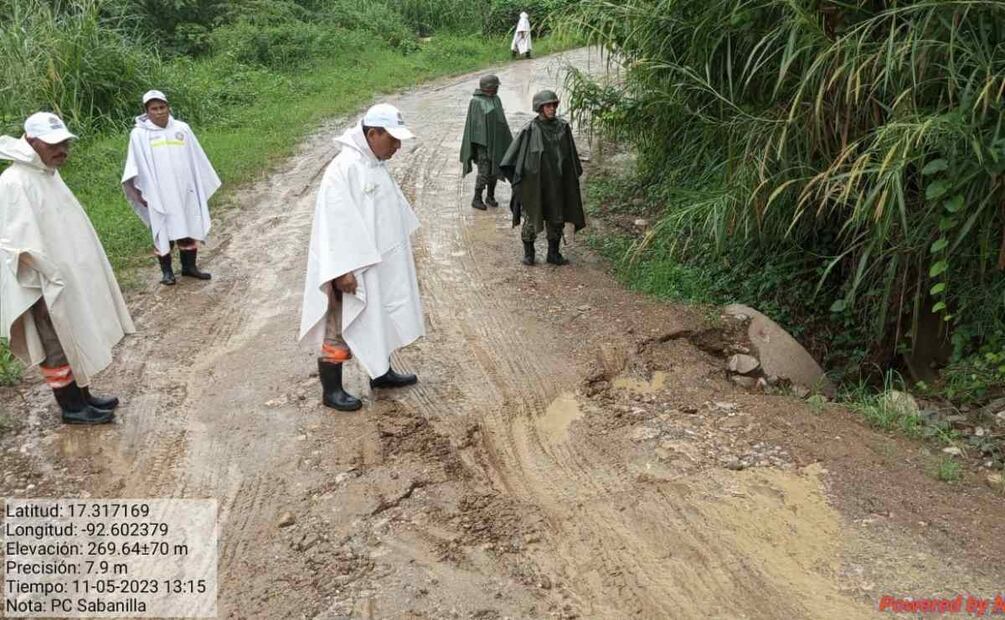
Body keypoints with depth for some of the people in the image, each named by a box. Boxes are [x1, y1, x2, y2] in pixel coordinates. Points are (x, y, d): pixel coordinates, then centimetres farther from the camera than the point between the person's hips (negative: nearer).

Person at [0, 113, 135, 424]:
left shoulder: (48, 174, 7)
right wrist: (55, 281, -21)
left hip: (72, 277, 9)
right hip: (50, 289, -9)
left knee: (76, 341, 19)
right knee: (58, 348, 6)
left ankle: (82, 396, 34)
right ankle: (71, 408, 21)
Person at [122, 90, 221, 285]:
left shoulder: (182, 129, 4)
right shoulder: (139, 135, -2)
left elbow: (197, 160, 9)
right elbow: (134, 166, -1)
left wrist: (204, 185, 11)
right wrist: (136, 191, -7)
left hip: (184, 191, 2)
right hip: (158, 194, -2)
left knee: (189, 229, 10)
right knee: (163, 232, 5)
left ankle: (189, 266, 24)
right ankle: (166, 271, 17)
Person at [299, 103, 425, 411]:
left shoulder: (376, 165, 6)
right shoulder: (345, 168, -22)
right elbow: (336, 222, -25)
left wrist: (404, 250, 24)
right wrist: (342, 270, -26)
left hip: (380, 262, 9)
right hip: (354, 268, -9)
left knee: (379, 320, 21)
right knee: (342, 327, 3)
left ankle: (381, 372, 38)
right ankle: (331, 390, 16)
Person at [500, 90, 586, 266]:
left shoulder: (563, 128, 0)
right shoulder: (529, 130, -9)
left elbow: (571, 157, 8)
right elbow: (514, 156, -5)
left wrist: (573, 177, 9)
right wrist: (517, 181, -8)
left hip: (556, 183, 3)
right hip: (534, 183, -3)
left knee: (557, 219, 9)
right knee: (531, 218, 5)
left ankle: (553, 253, 22)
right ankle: (528, 253, 21)